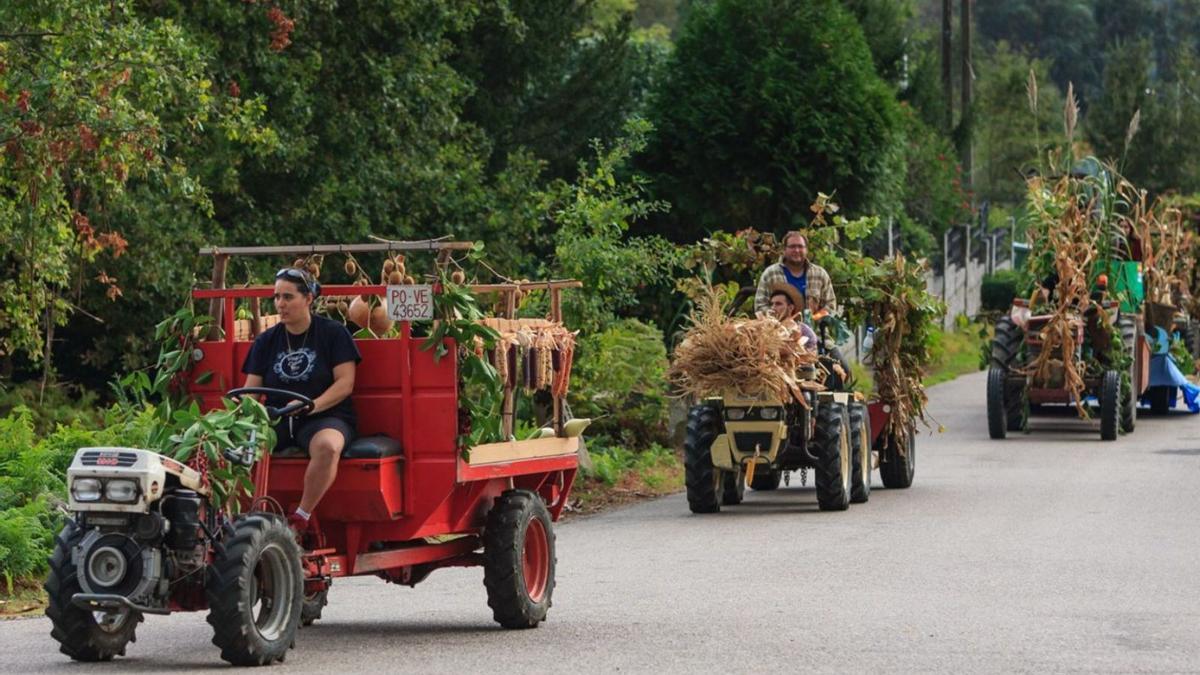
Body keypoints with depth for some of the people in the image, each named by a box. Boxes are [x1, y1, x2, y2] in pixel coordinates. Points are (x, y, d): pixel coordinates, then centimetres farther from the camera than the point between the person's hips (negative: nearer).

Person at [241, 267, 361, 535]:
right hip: (276, 419, 4)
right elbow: (251, 388, 8)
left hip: (325, 416, -4)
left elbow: (345, 382, -7)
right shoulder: (266, 341, 13)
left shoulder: (333, 333, 2)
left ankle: (300, 520, -28)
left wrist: (311, 406, -22)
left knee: (327, 446, -40)